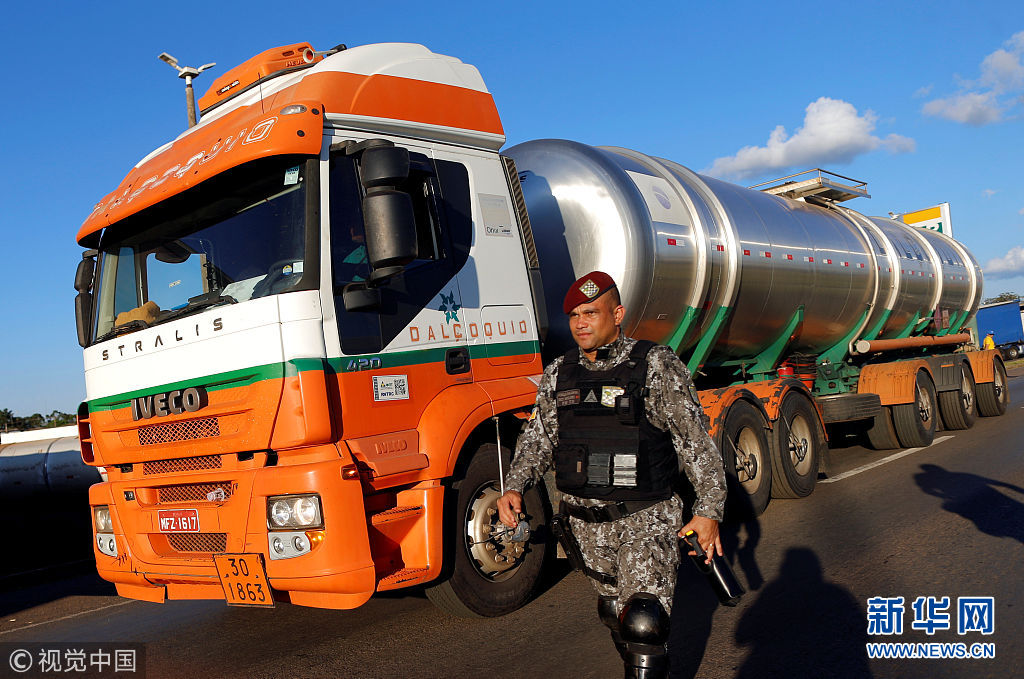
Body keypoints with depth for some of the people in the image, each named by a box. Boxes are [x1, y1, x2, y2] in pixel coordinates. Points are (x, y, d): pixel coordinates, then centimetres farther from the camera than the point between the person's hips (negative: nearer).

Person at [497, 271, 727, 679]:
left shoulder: (657, 366, -9)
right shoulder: (558, 375, 5)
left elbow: (696, 441, -7)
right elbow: (538, 436, 8)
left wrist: (709, 510, -10)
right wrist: (514, 487, -7)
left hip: (646, 518, -5)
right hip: (586, 520, 5)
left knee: (643, 624, -12)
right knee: (613, 611, 19)